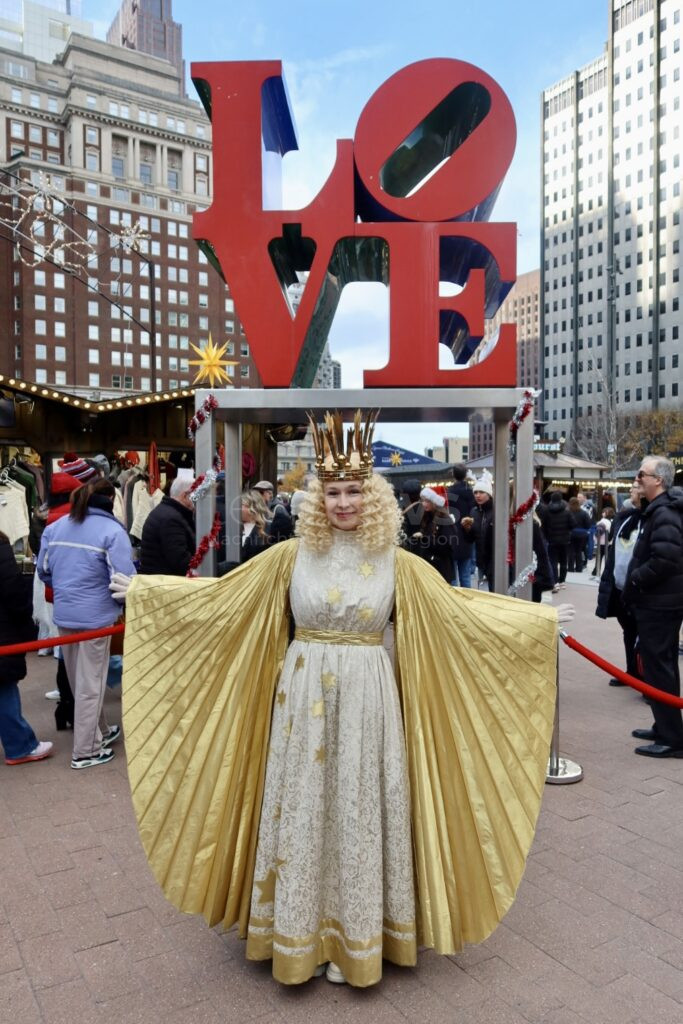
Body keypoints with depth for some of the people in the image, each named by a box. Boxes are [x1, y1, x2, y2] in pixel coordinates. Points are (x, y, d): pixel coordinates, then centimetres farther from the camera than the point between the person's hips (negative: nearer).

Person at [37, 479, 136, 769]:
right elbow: (123, 578, -20)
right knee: (91, 684, 5)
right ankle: (85, 751, 14)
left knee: (79, 682, 20)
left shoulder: (54, 527, 6)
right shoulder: (112, 530, -15)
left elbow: (43, 570, 11)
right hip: (95, 616, -7)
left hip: (63, 614, 7)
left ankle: (94, 733, 38)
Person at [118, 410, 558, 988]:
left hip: (367, 701, 0)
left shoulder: (398, 564, -2)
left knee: (359, 811, 9)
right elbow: (218, 594, 3)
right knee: (302, 810, 10)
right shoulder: (292, 555, -1)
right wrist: (146, 589, 2)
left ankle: (353, 936, 29)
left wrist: (539, 618, -3)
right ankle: (302, 931, 30)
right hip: (303, 698, 1)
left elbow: (461, 609, 0)